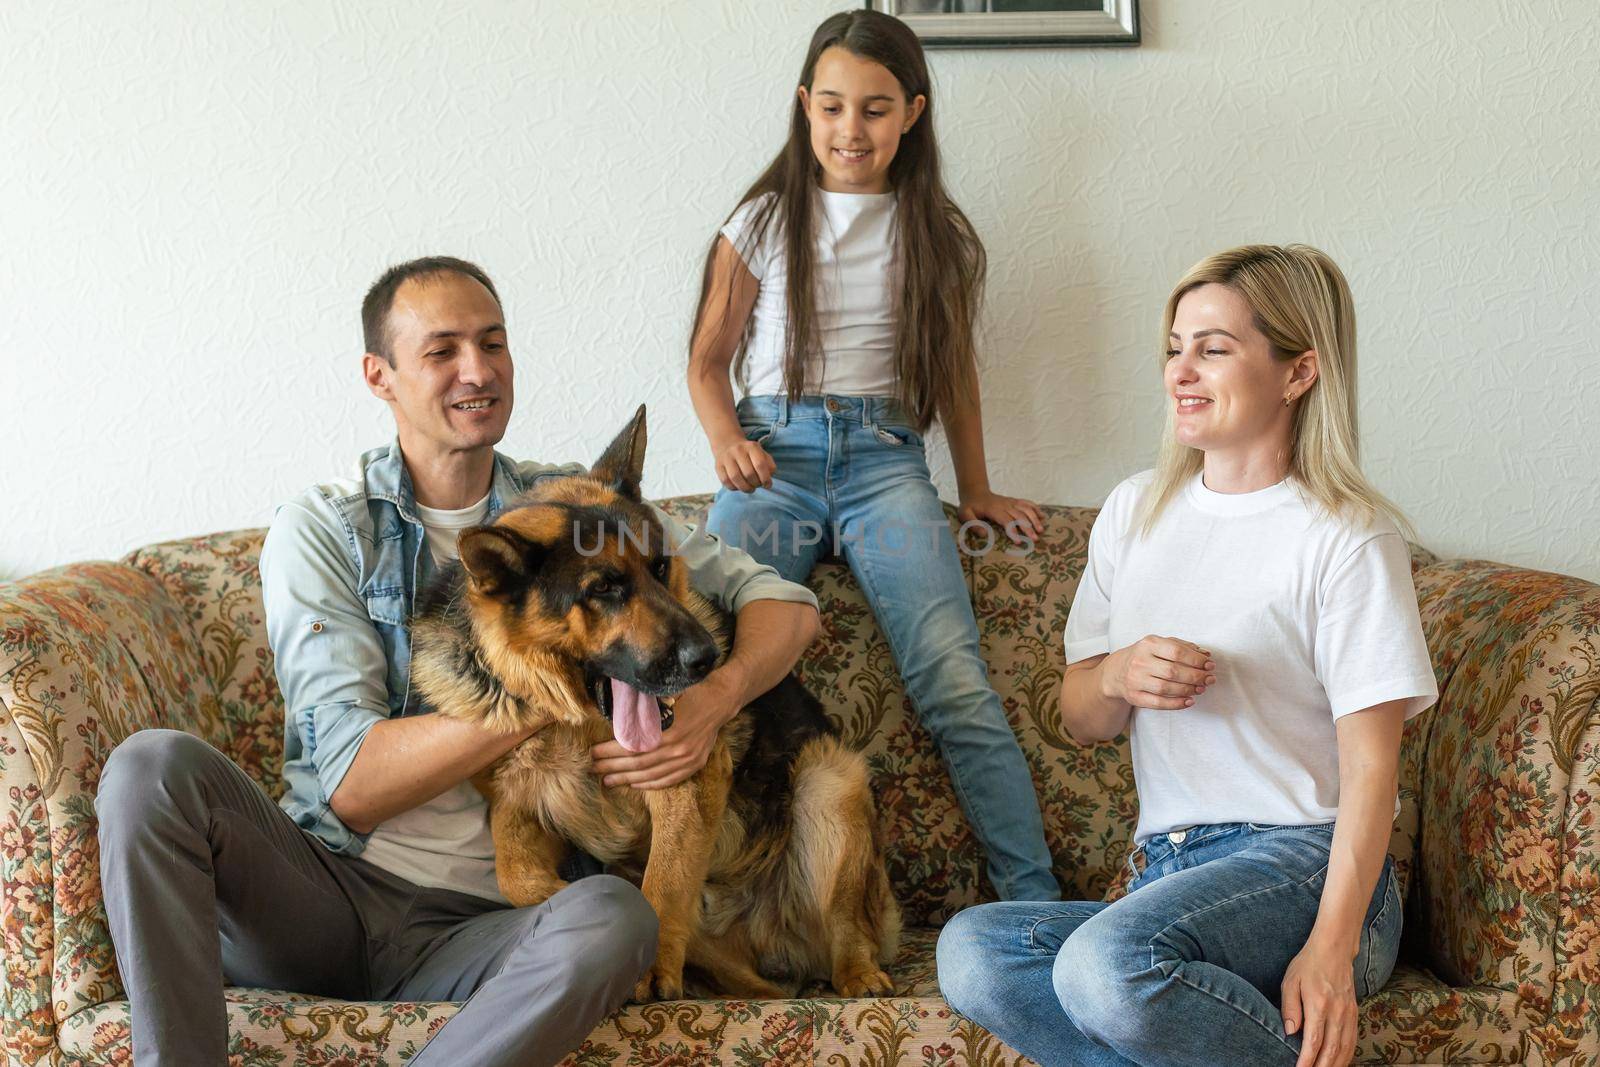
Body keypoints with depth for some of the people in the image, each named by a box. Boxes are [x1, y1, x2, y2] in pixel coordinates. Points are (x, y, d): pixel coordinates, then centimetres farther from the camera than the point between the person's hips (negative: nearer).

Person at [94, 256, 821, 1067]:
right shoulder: (320, 530, 0)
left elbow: (784, 601, 8)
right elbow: (352, 783, -10)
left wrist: (714, 700, -14)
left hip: (472, 924, 1)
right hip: (324, 885, -1)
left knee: (614, 918, -34)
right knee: (155, 765, -28)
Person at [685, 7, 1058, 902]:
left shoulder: (935, 233, 14)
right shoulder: (765, 221, 10)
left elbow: (954, 364, 24)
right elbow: (710, 359, 14)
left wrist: (977, 488, 23)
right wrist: (727, 441, -5)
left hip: (885, 458, 0)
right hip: (775, 454, 0)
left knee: (957, 680, -20)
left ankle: (1036, 905, -20)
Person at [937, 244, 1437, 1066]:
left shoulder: (1346, 536, -2)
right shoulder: (1136, 511, 16)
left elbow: (1371, 762, -8)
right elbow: (1078, 717, 20)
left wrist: (1331, 946, -21)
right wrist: (1118, 679, -5)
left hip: (1301, 859, -6)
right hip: (1167, 869, 6)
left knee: (1109, 963, -36)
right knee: (972, 949, -24)